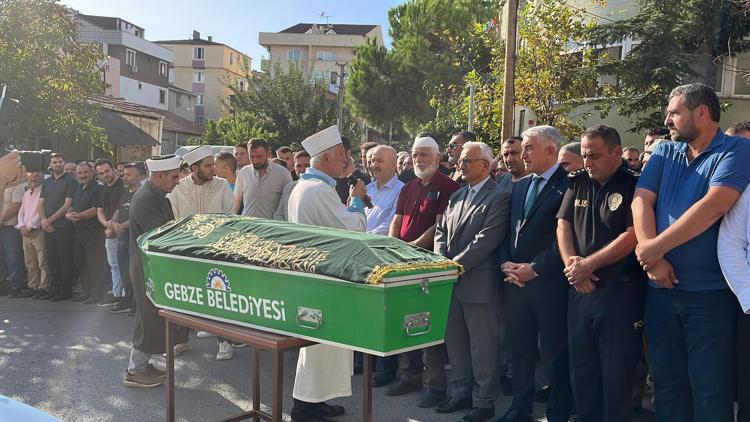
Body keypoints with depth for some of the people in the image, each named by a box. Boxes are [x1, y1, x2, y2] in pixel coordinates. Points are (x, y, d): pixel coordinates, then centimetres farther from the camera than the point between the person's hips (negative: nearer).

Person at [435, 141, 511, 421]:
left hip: (479, 282, -7)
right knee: (455, 340, 15)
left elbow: (487, 239, -17)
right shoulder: (456, 196, 17)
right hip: (451, 280, 8)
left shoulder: (499, 197, -8)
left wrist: (457, 265, -16)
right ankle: (461, 393, 30)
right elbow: (441, 232, 14)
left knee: (482, 345, 3)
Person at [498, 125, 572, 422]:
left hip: (548, 283, -7)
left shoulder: (568, 185, -9)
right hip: (516, 282, 7)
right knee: (520, 350, 15)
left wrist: (534, 269, -15)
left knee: (554, 353, 4)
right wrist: (506, 263, -1)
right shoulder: (520, 186, 15)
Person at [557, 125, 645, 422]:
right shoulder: (578, 182, 10)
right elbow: (563, 225, 8)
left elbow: (632, 236, -15)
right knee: (581, 369, 13)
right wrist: (571, 264, -8)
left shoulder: (635, 185, -7)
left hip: (620, 290, -5)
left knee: (616, 373, 3)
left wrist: (589, 264, -13)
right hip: (580, 288, 6)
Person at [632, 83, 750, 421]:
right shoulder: (665, 153, 11)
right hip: (662, 288, 5)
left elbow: (714, 206, -19)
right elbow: (641, 202, -1)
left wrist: (655, 248, -16)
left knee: (711, 392, 4)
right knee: (667, 384, 14)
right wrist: (652, 259, -13)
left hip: (711, 292, -5)